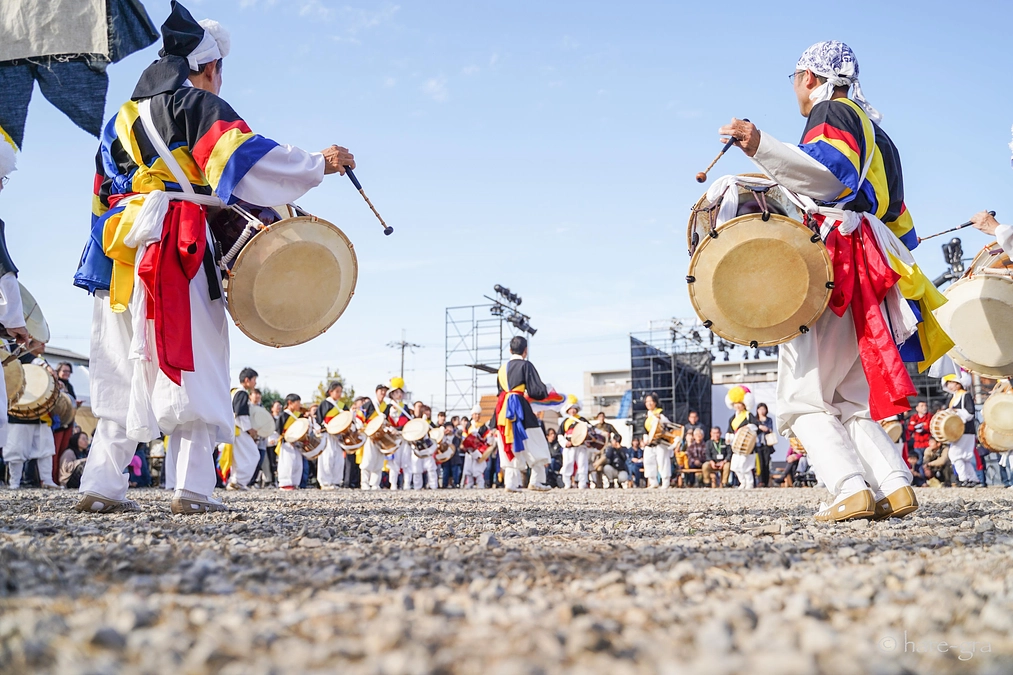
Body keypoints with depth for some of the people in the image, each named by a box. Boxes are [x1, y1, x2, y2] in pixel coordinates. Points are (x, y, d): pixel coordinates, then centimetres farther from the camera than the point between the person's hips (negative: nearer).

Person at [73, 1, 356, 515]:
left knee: (122, 375, 9)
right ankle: (193, 488, -9)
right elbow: (244, 156, -13)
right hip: (177, 252, -7)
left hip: (118, 254, 7)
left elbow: (103, 195, 25)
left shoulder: (121, 119, 24)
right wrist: (320, 164, -7)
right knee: (192, 369, -5)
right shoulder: (197, 104, 1)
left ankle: (101, 485, 6)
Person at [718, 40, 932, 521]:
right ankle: (896, 487, -3)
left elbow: (831, 175, -21)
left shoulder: (832, 113, 2)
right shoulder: (873, 132, 31)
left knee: (802, 400, -9)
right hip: (871, 281, 10)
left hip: (839, 273, -10)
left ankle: (851, 490, -20)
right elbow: (896, 219, 29)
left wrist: (762, 148, -32)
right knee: (850, 403, 11)